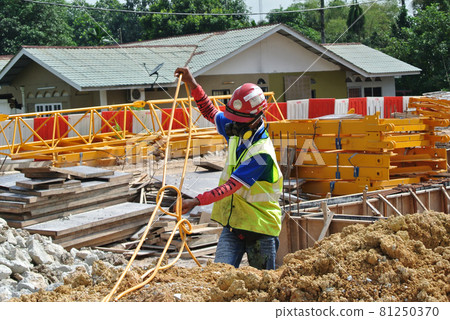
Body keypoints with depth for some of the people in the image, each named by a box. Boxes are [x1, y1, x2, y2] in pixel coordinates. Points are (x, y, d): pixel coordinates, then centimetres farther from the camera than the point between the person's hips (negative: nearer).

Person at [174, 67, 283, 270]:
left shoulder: (262, 153, -23)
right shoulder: (237, 133, 2)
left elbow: (231, 186, -29)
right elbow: (210, 113, 20)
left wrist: (197, 201, -37)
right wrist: (192, 84, 10)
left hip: (260, 229, -6)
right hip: (232, 224, 6)